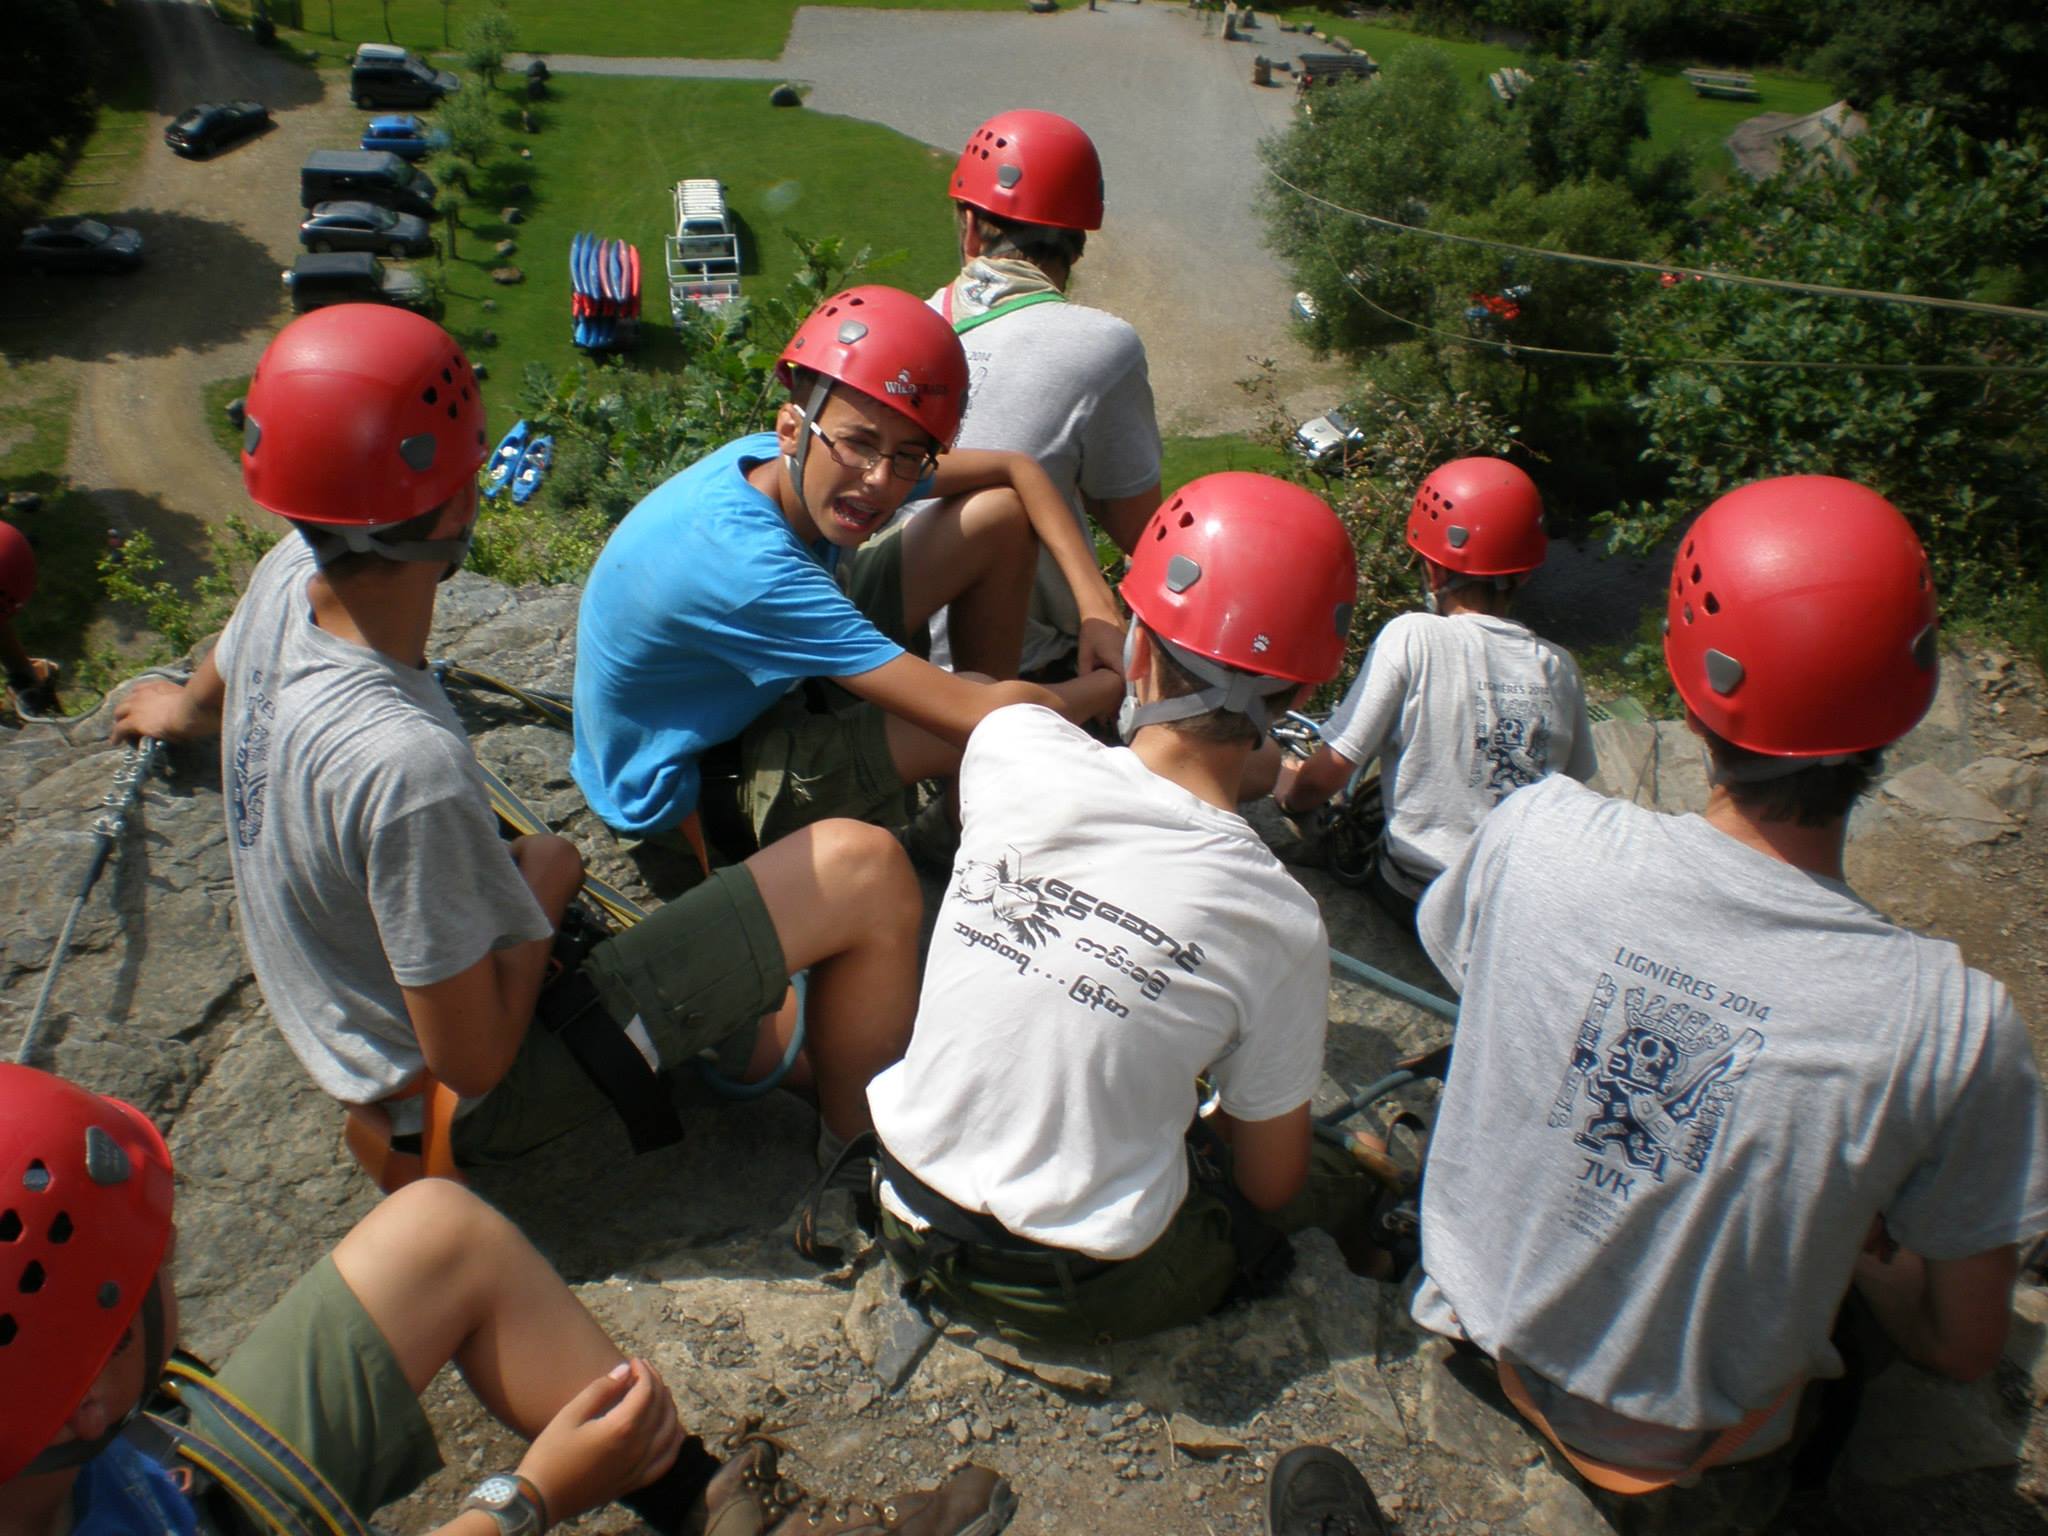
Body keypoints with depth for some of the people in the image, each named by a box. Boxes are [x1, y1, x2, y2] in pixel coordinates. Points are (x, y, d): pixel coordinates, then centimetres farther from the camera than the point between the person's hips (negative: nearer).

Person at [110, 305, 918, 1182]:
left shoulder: (288, 578, -13)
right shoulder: (407, 763, -38)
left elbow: (217, 685, 14)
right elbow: (475, 1061, -26)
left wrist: (184, 710, 39)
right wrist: (547, 877, -11)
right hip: (472, 1106, -8)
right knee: (863, 870, -13)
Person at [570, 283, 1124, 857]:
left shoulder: (782, 462, -16)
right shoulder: (742, 566, -39)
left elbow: (1016, 469, -4)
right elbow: (977, 718, -38)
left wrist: (1099, 608, -15)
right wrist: (1113, 686, -22)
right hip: (688, 783, -7)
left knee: (1002, 513, -5)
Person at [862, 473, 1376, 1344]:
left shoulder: (1012, 745, -19)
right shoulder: (1278, 922, -22)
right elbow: (1269, 1186, -4)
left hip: (907, 1213, 3)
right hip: (1081, 1295, -2)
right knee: (1337, 1181, 19)